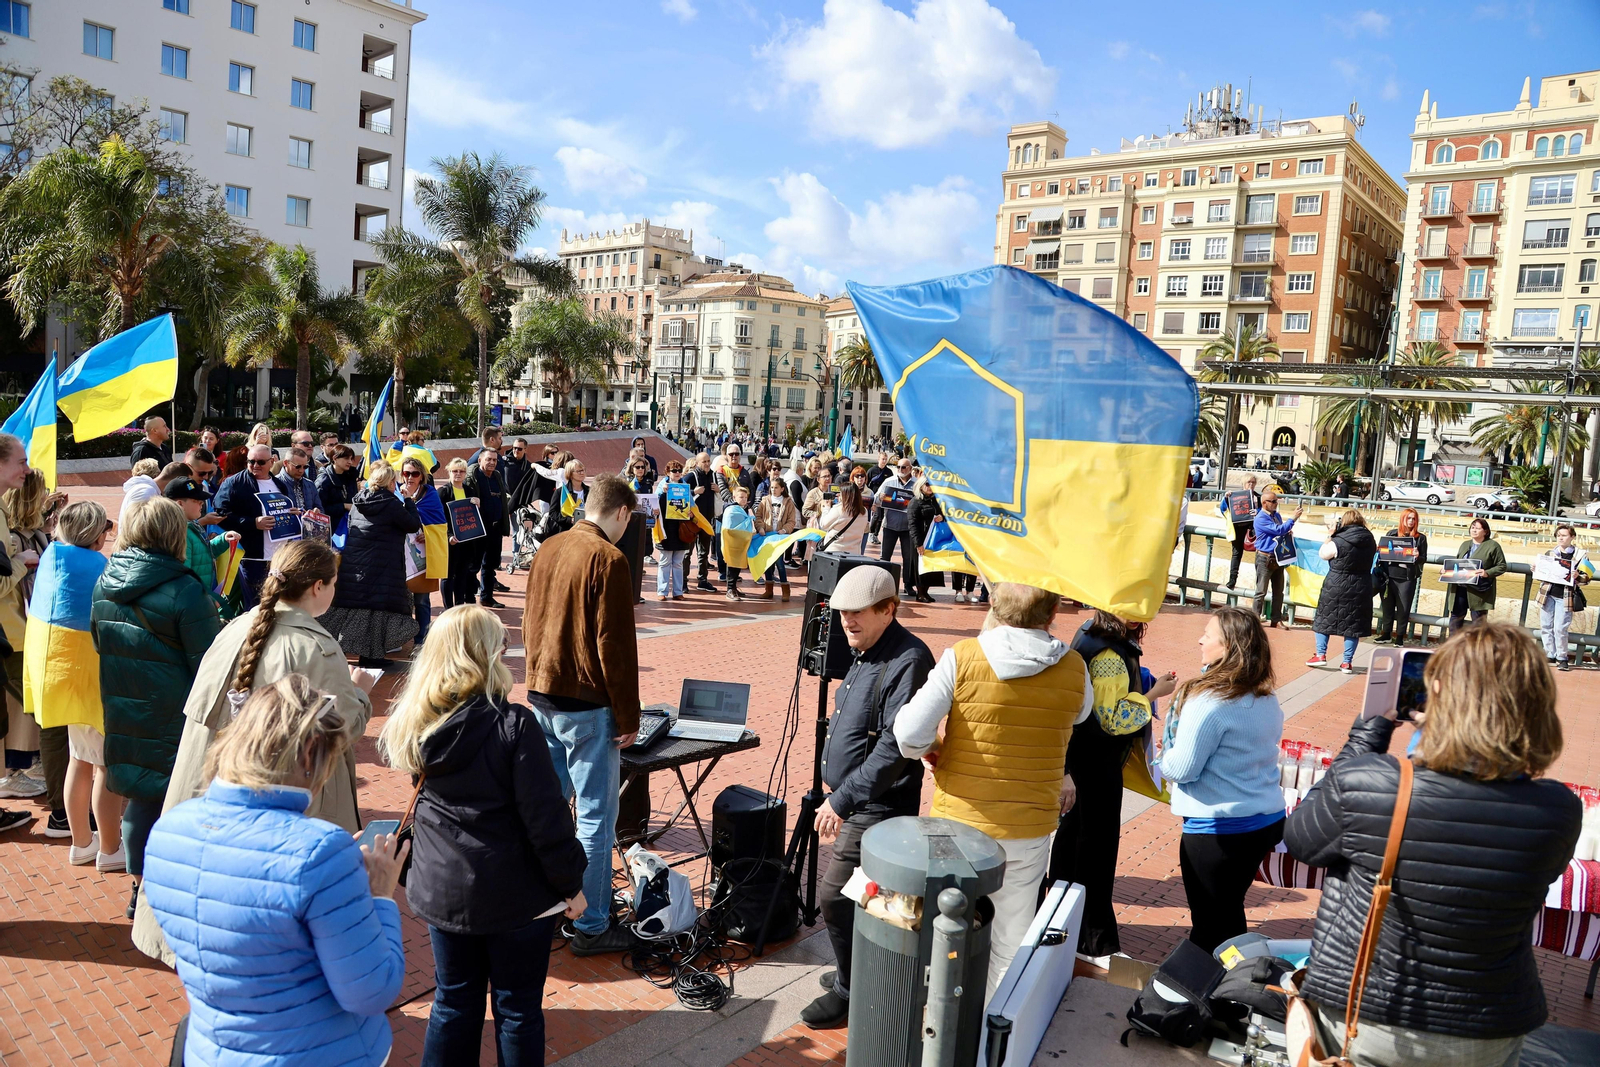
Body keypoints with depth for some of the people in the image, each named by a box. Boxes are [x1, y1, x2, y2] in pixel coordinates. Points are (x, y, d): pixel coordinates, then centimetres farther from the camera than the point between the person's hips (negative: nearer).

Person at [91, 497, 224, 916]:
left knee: (139, 795, 17)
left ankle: (140, 885, 28)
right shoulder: (184, 590, -19)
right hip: (172, 716, -6)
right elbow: (208, 662, -16)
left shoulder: (104, 583, 2)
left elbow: (100, 643, 16)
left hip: (123, 711, 6)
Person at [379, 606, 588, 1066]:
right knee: (517, 1009, 13)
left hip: (441, 890, 5)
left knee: (453, 1002, 21)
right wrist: (571, 884, -7)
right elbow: (546, 819, -20)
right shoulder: (514, 725, -23)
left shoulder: (415, 724, -6)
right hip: (515, 896, -5)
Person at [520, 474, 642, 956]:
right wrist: (628, 718, -10)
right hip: (587, 704, -8)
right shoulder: (608, 559, -16)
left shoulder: (547, 549, 7)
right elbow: (615, 645, -17)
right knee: (595, 817, 1)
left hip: (541, 694, 8)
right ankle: (591, 926, 9)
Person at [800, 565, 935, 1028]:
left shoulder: (907, 660, -22)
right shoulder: (865, 652, 9)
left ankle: (851, 991, 13)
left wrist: (842, 801, -26)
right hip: (855, 800, 9)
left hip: (878, 807, -9)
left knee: (834, 897, -5)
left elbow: (895, 746, -28)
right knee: (857, 894, 18)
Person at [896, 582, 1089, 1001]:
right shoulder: (1073, 669, -8)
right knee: (1011, 946, 16)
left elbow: (909, 734, -20)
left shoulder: (962, 657, -16)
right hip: (1030, 829, 1)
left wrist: (930, 750, 1)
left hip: (959, 821, -1)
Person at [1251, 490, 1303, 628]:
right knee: (1261, 591, -4)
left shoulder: (1277, 515, 12)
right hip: (1265, 558, -8)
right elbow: (1278, 530, -22)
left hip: (1278, 558, 8)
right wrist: (1293, 518, -19)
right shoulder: (1260, 519, -13)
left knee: (1278, 591, 10)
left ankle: (1276, 620, 16)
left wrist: (1288, 533, 2)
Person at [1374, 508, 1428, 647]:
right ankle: (1386, 633, 20)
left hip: (1407, 578, -2)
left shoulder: (1421, 538, 5)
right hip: (1390, 575, 2)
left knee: (1403, 608, 1)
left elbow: (1424, 559, 3)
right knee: (1387, 606, 8)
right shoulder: (1392, 533, 9)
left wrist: (1417, 557, -19)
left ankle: (1400, 637, 8)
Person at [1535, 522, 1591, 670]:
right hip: (1548, 594, 4)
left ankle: (1562, 658, 8)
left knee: (1560, 629, -5)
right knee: (1545, 626, 6)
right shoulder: (1550, 553, 10)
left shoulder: (1581, 555, 0)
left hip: (1565, 597, -4)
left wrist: (1577, 576, -21)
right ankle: (1550, 654, 17)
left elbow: (1585, 579, 0)